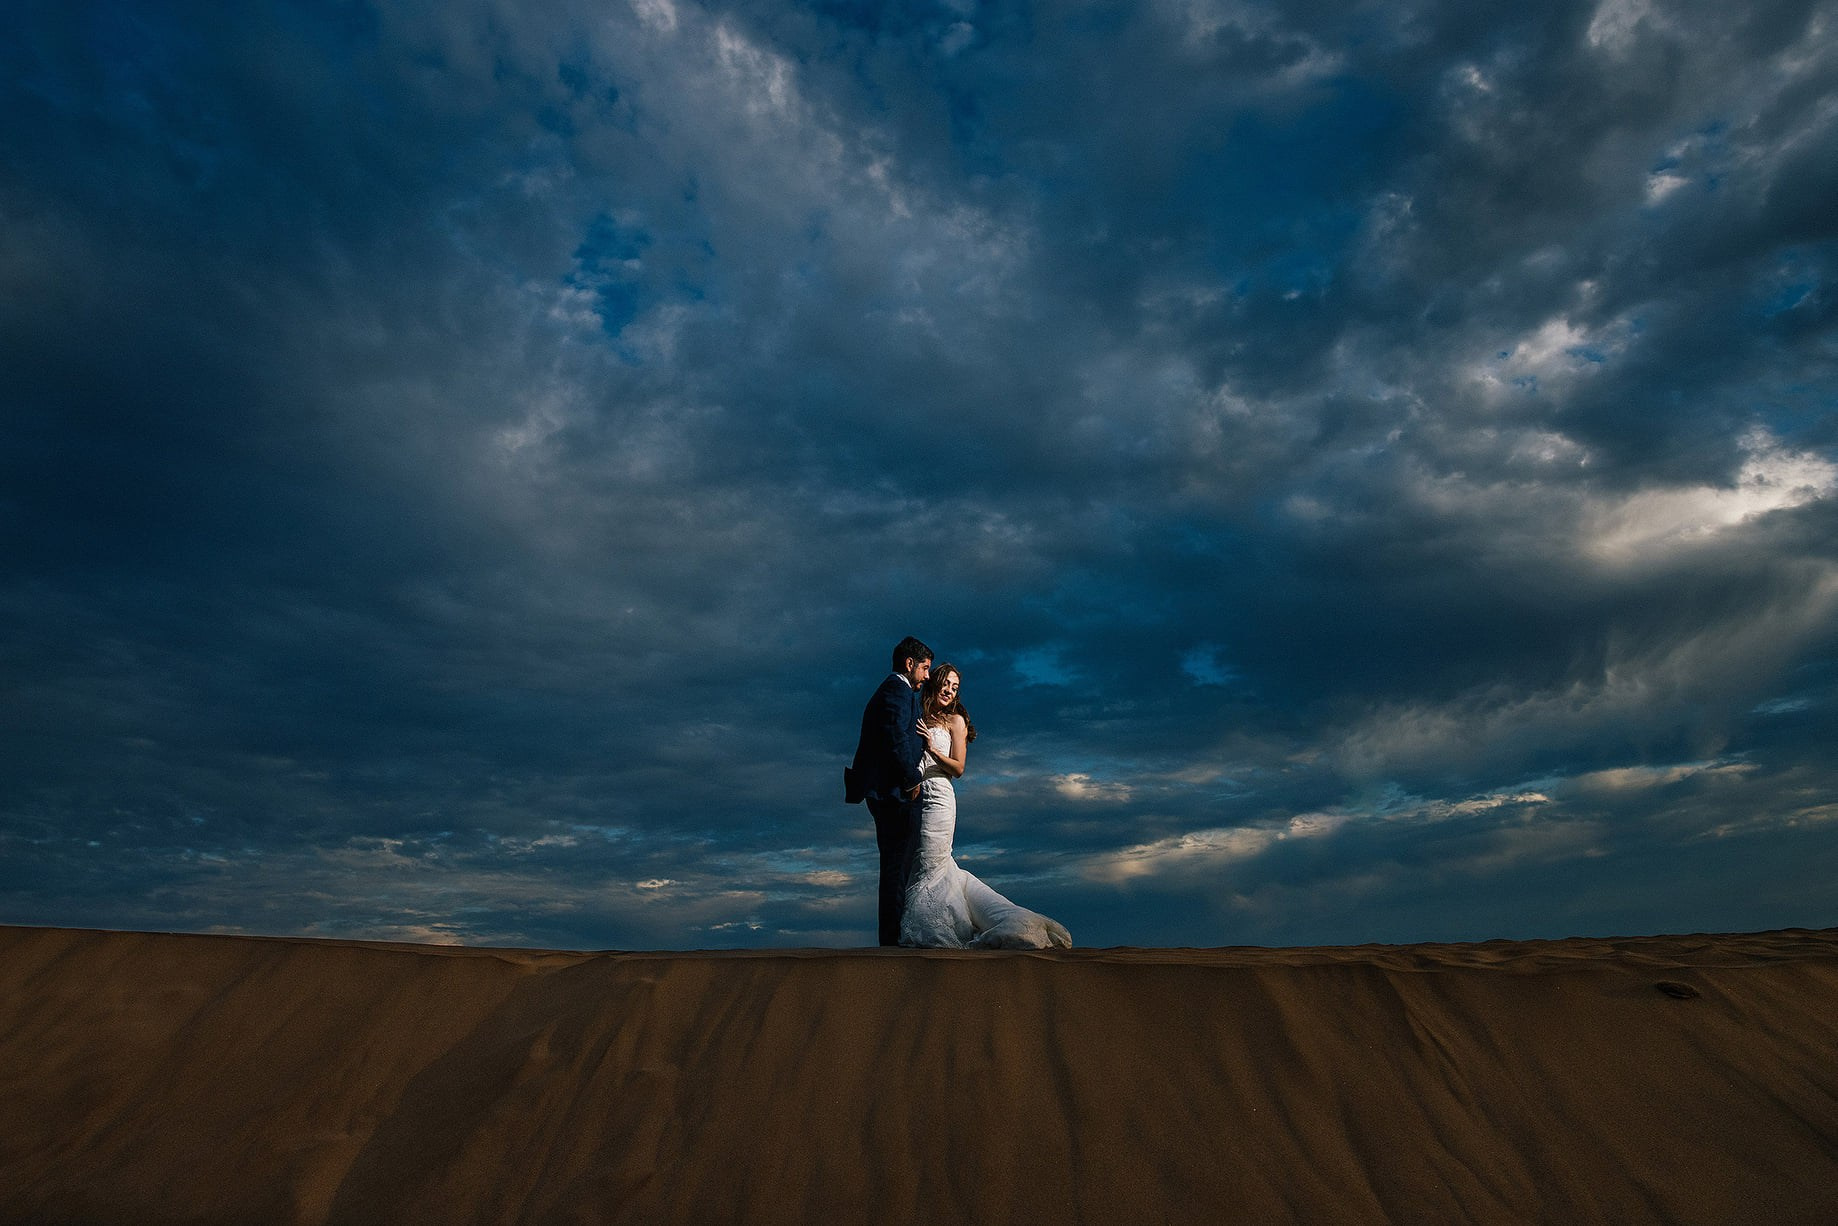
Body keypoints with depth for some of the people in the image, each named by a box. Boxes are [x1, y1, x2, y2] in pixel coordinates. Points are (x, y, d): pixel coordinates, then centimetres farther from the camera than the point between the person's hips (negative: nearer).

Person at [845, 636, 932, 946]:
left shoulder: (885, 692, 24)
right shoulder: (898, 690, -8)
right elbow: (896, 738, -22)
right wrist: (912, 778, -15)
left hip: (884, 794, 10)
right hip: (897, 793, -10)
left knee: (895, 868, 13)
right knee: (897, 867, -8)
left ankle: (890, 935, 17)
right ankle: (893, 938, -5)